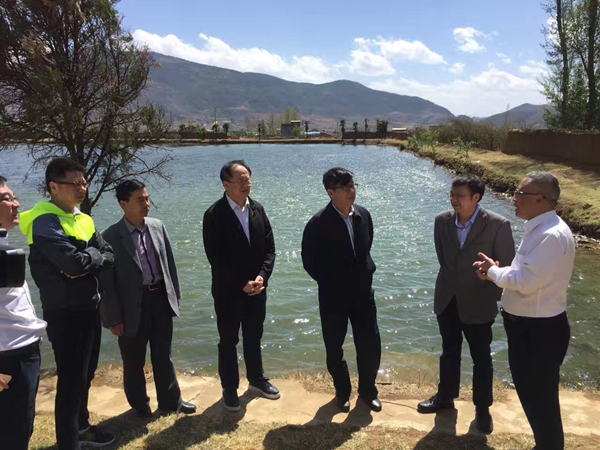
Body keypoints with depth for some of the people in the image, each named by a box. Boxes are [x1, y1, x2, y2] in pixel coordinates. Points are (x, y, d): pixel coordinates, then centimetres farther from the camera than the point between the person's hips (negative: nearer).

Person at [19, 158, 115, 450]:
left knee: (85, 375, 21)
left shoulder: (82, 220, 9)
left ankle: (81, 427, 40)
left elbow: (108, 256, 5)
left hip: (89, 309, 8)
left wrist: (86, 262, -15)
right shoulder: (45, 221, -18)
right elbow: (74, 263, -30)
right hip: (65, 314, -8)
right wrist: (94, 255, -10)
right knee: (71, 380, 2)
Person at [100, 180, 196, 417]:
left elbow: (169, 264, 8)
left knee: (163, 356, 17)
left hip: (161, 299, 4)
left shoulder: (158, 227, 1)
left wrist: (175, 296, 9)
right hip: (133, 305, -3)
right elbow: (107, 281, -11)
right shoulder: (110, 237, -13)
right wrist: (113, 319, -9)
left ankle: (170, 400, 35)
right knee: (134, 361, 13)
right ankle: (140, 406, 34)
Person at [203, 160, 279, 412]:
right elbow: (215, 257, -17)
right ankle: (229, 388, 27)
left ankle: (256, 380, 38)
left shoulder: (258, 210, 2)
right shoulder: (214, 215, -14)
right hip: (228, 291, -4)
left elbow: (269, 248, 3)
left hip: (256, 288, 5)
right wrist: (242, 284, -18)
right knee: (228, 341, 11)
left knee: (253, 337, 19)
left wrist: (261, 277, -11)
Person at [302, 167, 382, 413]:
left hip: (363, 293, 4)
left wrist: (367, 272, 5)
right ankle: (342, 392, 36)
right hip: (333, 296, -3)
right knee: (334, 349, 12)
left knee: (371, 345, 8)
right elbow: (310, 262, -8)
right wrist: (331, 284, -3)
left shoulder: (363, 215, -1)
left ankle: (368, 390, 33)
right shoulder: (318, 223, -17)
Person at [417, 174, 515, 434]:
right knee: (449, 352, 20)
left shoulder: (498, 225, -18)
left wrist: (499, 300, -2)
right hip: (447, 300, 4)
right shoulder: (442, 221, -6)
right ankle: (445, 396, 40)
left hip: (478, 304, -3)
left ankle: (482, 408, 32)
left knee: (481, 359, 12)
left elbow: (506, 267, -8)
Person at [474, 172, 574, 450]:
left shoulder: (552, 235, -25)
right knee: (528, 390, 24)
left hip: (540, 331, -10)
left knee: (541, 398, 8)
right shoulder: (537, 228, 8)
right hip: (525, 325, 10)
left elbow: (527, 281, -28)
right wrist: (496, 271, -1)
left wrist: (494, 271, -12)